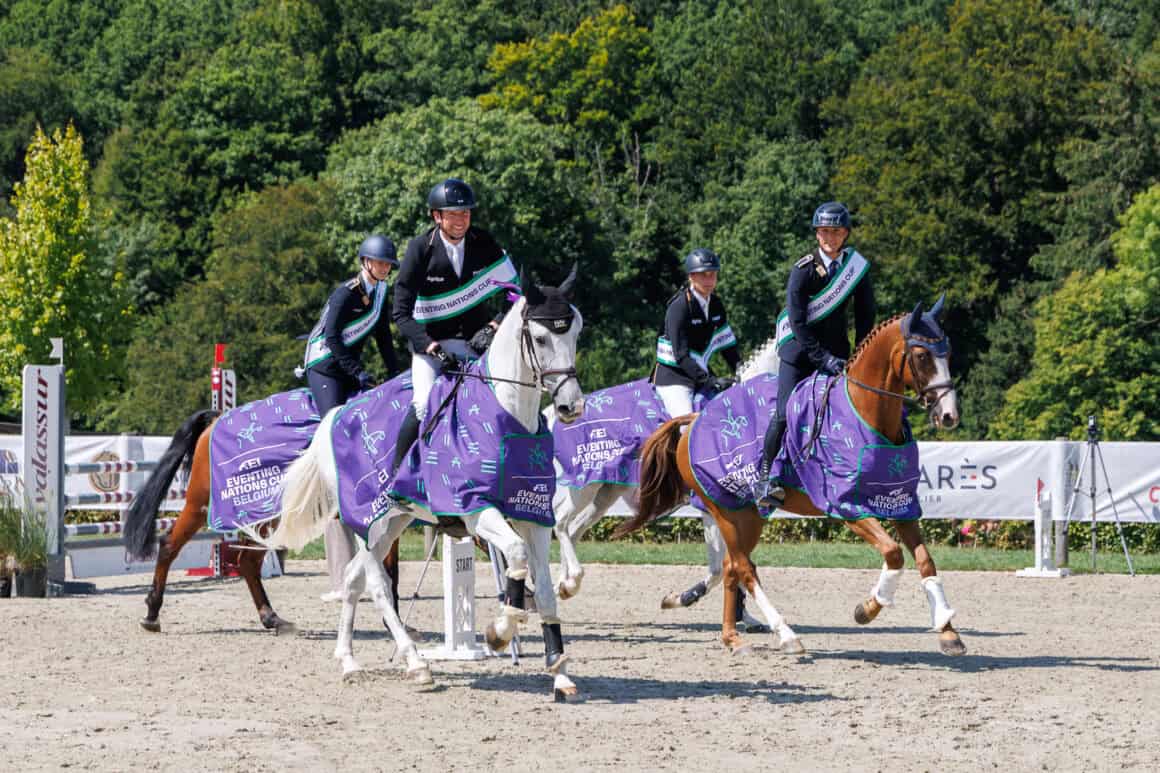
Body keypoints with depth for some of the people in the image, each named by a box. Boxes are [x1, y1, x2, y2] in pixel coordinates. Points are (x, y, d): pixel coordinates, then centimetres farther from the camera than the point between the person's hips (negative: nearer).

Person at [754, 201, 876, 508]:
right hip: (799, 346, -4)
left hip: (835, 348, 4)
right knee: (786, 414, -13)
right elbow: (798, 322, -19)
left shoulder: (857, 266, -4)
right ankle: (765, 476, -1)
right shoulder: (803, 270, -16)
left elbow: (865, 317, 4)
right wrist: (823, 359, -24)